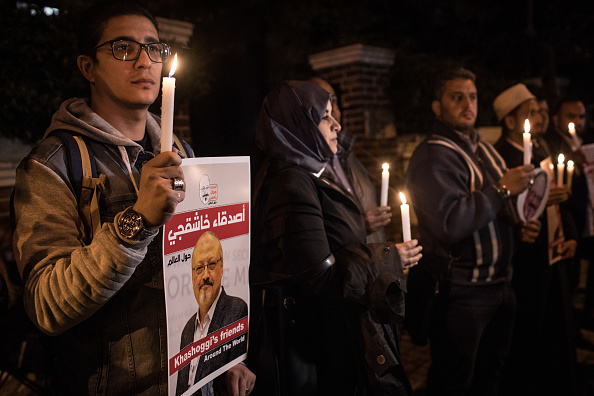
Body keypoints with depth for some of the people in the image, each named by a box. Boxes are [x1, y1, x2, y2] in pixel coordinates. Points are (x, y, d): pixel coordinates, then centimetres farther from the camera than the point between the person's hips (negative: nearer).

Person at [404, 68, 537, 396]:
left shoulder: (484, 149, 14)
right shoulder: (432, 156, -16)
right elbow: (448, 224, -28)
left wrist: (517, 224, 8)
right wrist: (502, 189, -22)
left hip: (499, 282, 9)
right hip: (460, 292, -9)